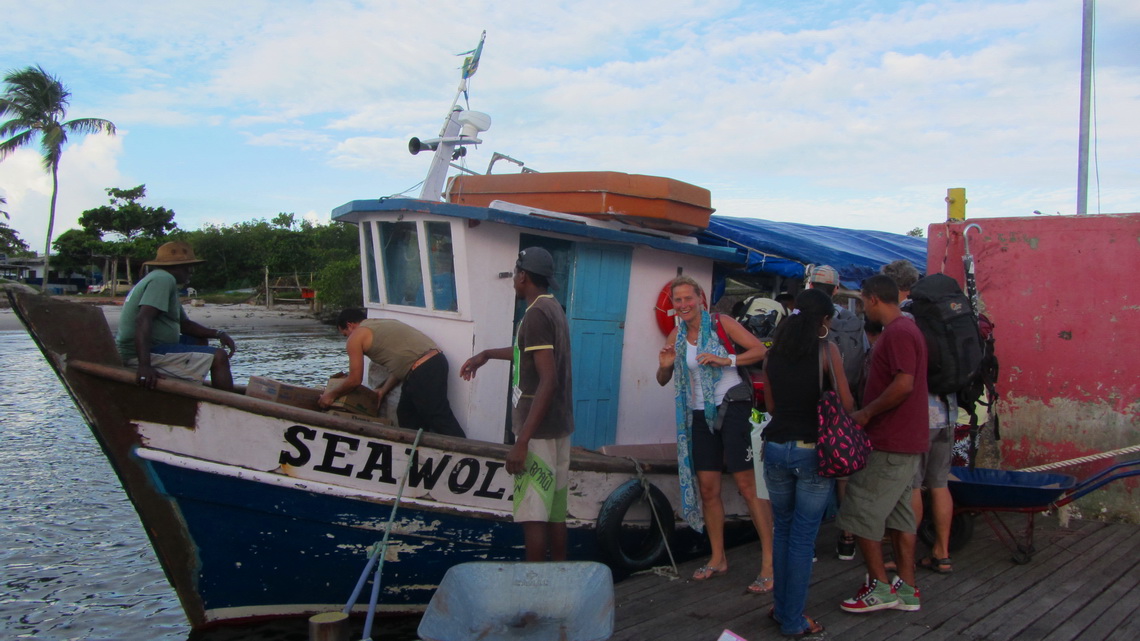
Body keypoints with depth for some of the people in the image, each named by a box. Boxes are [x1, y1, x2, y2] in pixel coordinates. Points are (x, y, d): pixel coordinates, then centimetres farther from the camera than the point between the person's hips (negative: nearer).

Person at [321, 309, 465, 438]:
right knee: (406, 414, 19)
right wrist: (383, 390, 28)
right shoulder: (381, 324, 29)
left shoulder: (356, 337, 4)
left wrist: (331, 394, 20)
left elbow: (355, 380, 5)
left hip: (423, 371, -9)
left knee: (440, 420, -9)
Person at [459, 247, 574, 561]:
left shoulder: (536, 314, -18)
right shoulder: (554, 309, 13)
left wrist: (521, 441, -26)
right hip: (559, 426, 10)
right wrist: (487, 354, 40)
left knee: (533, 515, -5)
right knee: (555, 511, 15)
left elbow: (548, 381, -25)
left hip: (539, 430, -10)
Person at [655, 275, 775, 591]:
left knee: (747, 485, -9)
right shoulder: (676, 336, 9)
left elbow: (760, 349, -11)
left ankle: (770, 561, -3)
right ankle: (718, 558, 21)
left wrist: (726, 360, -24)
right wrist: (664, 365, -8)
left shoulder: (721, 323, -6)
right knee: (707, 488, 8)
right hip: (700, 415, 6)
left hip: (731, 408, -6)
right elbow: (663, 380, 14)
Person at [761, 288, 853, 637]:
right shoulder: (827, 350, -8)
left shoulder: (774, 352, 5)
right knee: (803, 537, 3)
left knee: (782, 530, 18)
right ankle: (793, 620, 11)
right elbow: (846, 403, -6)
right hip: (812, 450, -4)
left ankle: (782, 608, 27)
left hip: (776, 448, 4)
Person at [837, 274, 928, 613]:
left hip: (889, 444, -11)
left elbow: (904, 384, -26)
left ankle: (879, 586, 6)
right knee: (899, 513, 14)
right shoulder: (906, 329, 16)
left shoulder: (897, 333, -17)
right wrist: (869, 412, 16)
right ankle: (907, 590, 21)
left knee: (859, 512, -4)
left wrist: (866, 413, -17)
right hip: (904, 442, 11)